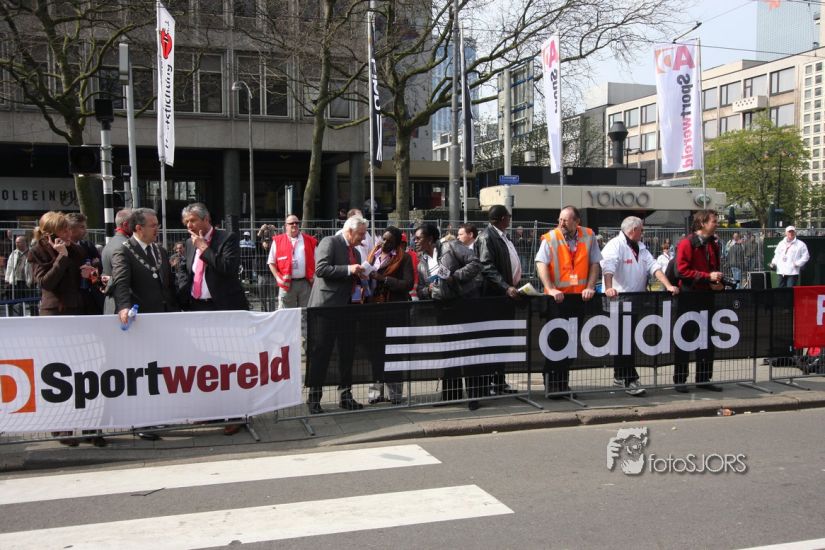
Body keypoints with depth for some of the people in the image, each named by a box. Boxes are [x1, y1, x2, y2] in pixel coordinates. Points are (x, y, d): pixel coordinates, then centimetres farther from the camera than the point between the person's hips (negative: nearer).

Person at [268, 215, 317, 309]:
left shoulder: (309, 240, 11)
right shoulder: (278, 241, 6)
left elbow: (316, 261, 14)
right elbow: (271, 262, 7)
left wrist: (314, 276, 0)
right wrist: (278, 278, -5)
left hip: (306, 283, 2)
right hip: (287, 284, -2)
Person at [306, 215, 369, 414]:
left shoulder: (355, 251, 19)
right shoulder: (329, 242, -6)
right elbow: (321, 269, -18)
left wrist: (360, 277, 7)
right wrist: (348, 270, -20)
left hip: (348, 307, 8)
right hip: (328, 306, -8)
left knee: (347, 353, 11)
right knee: (321, 353, -2)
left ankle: (346, 395, 20)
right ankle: (314, 398, 5)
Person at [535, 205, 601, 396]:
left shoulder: (588, 236, 2)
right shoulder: (550, 238, -6)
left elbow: (594, 264, 4)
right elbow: (541, 264, -15)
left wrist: (590, 287, -6)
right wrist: (550, 289, -24)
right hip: (557, 298, -3)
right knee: (555, 340, -1)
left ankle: (563, 383, 20)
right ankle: (550, 383, 8)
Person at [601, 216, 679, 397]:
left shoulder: (641, 248, 18)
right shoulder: (615, 245, -10)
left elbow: (653, 266, 10)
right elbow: (608, 267, -25)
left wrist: (668, 285, -3)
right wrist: (608, 288, -41)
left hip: (635, 300, 9)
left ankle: (620, 377, 22)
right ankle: (630, 380, -9)